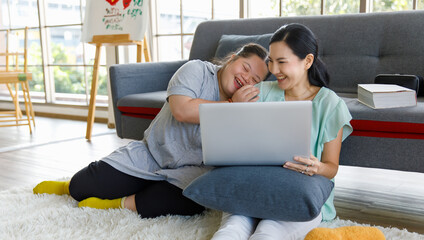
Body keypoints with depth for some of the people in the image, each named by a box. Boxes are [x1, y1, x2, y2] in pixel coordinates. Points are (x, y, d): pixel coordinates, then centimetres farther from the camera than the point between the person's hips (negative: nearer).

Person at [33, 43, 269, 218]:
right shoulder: (197, 70, -6)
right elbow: (182, 110, -25)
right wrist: (230, 104, -20)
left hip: (191, 170, 1)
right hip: (150, 154, -1)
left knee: (190, 201, -35)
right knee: (81, 188, -11)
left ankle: (123, 203, -12)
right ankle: (73, 186, 28)